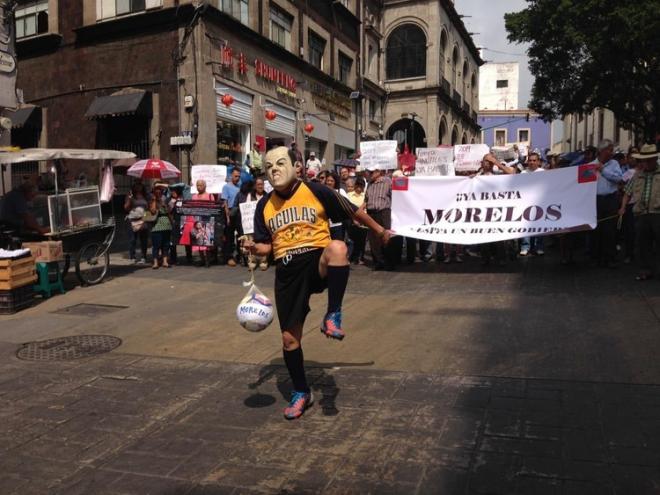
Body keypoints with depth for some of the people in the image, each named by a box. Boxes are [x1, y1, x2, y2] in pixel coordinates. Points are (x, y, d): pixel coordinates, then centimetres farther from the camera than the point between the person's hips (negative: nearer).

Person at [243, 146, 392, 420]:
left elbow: (353, 212, 8)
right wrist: (254, 247, -10)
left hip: (318, 262, -3)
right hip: (287, 271, 3)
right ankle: (301, 393, 28)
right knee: (289, 337, 5)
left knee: (337, 248, -39)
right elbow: (266, 246, 14)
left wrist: (380, 231, 16)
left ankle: (333, 315, -25)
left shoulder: (316, 191, -3)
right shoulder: (264, 205, 8)